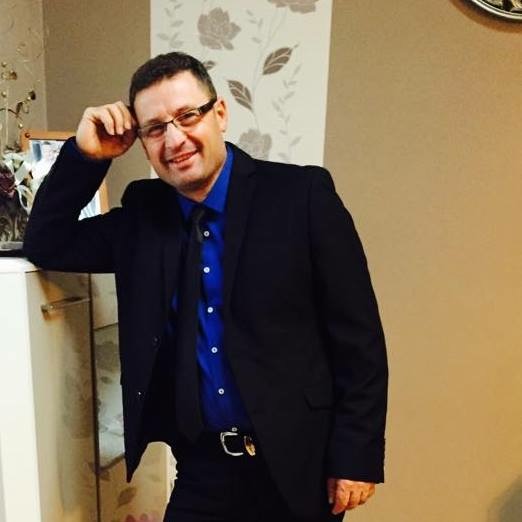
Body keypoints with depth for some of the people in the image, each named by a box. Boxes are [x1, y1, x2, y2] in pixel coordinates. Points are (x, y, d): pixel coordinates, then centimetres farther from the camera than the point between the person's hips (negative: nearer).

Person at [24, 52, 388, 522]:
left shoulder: (302, 194, -12)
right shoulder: (142, 212, 2)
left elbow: (358, 335, -10)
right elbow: (46, 245, 7)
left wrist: (357, 457, -9)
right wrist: (85, 153, -6)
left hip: (296, 464, -2)